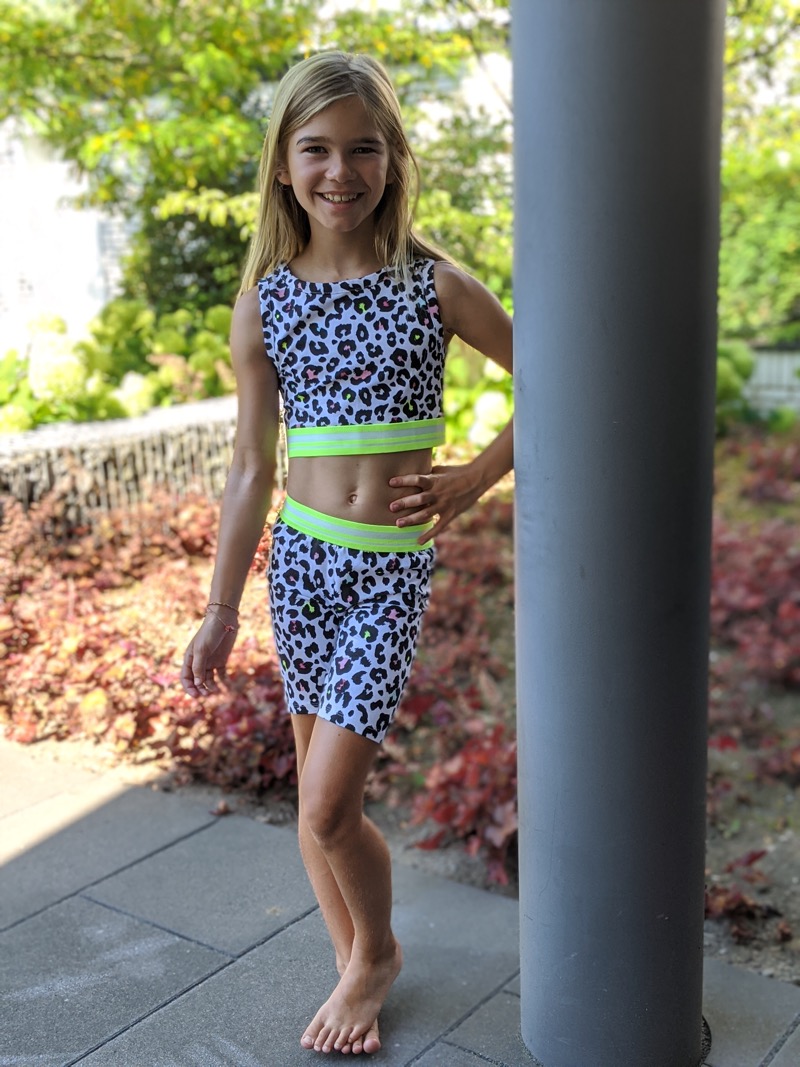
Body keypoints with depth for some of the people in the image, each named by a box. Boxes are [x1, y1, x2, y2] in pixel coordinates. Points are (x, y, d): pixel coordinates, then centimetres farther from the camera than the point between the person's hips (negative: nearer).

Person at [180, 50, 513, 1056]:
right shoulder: (265, 301, 2)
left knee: (328, 806, -5)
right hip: (300, 557, 3)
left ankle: (376, 952, 27)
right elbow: (251, 468, 4)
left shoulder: (434, 284, -4)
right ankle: (356, 967, 37)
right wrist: (219, 613, 5)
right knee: (318, 788, 13)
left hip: (392, 567, -3)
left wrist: (475, 477, -3)